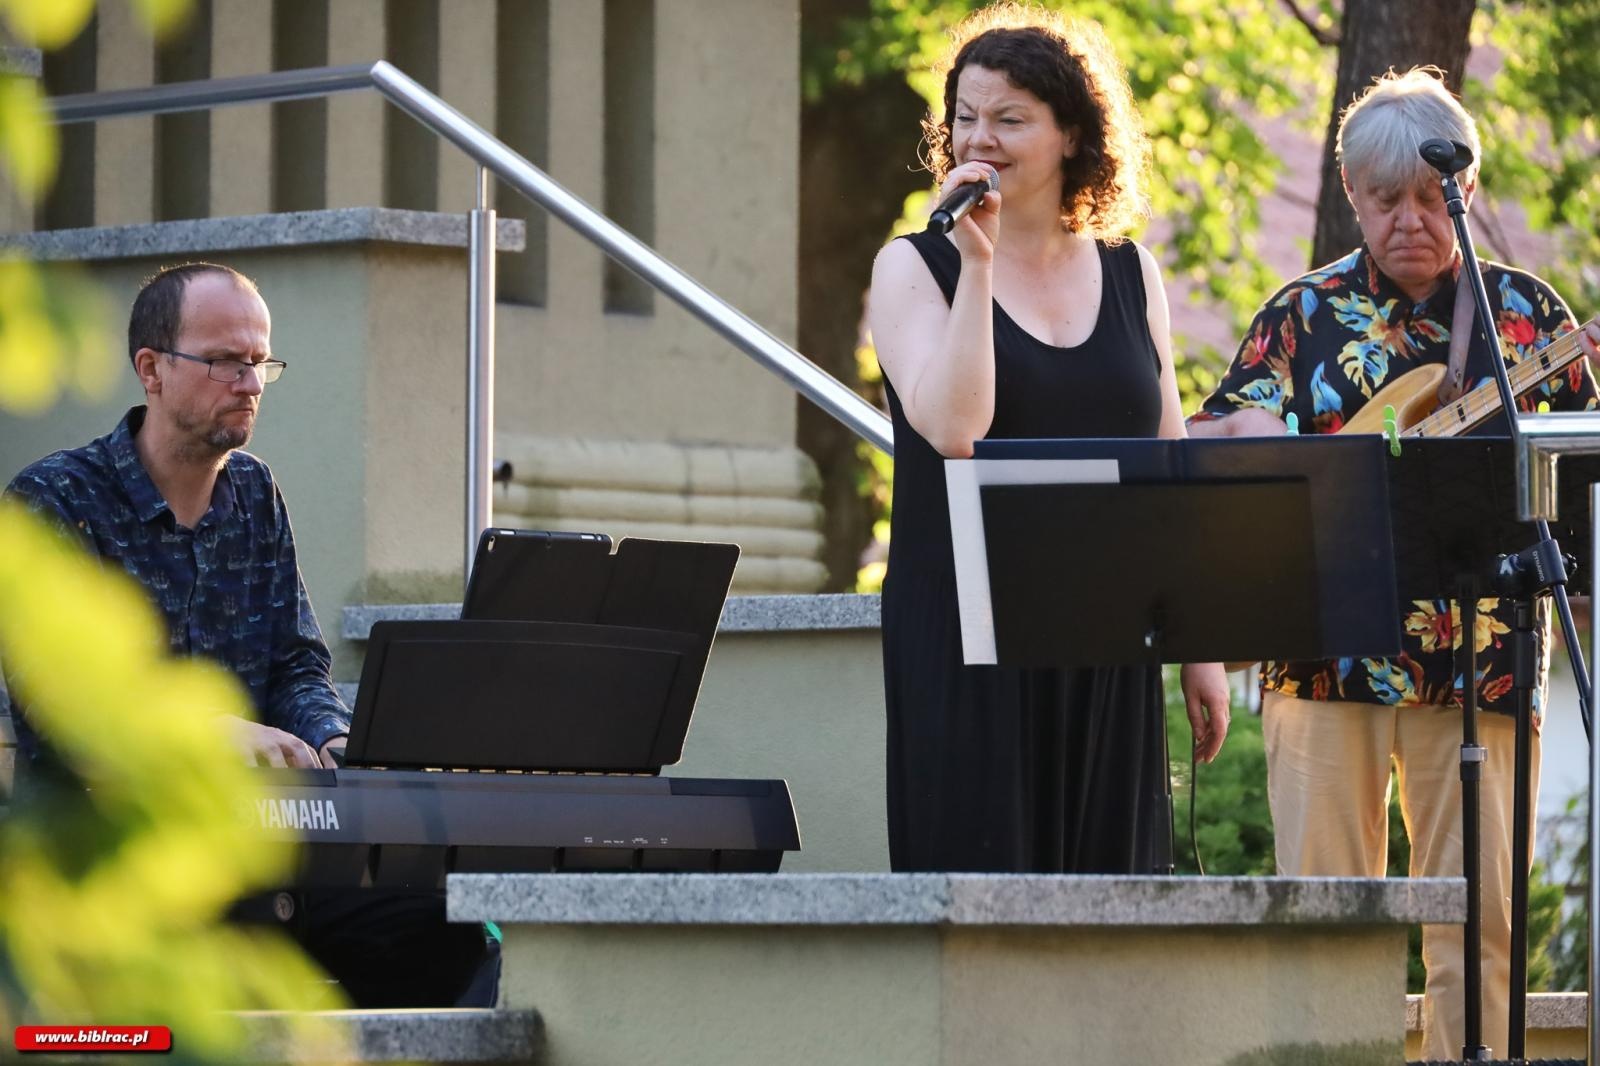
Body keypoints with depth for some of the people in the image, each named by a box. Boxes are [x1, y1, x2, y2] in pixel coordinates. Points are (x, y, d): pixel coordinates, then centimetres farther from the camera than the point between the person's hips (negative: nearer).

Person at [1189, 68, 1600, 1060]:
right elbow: (1206, 447, 7)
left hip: (1476, 667, 0)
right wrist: (1249, 432, -16)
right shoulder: (1307, 313, 8)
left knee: (1478, 918, -2)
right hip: (1325, 652, 0)